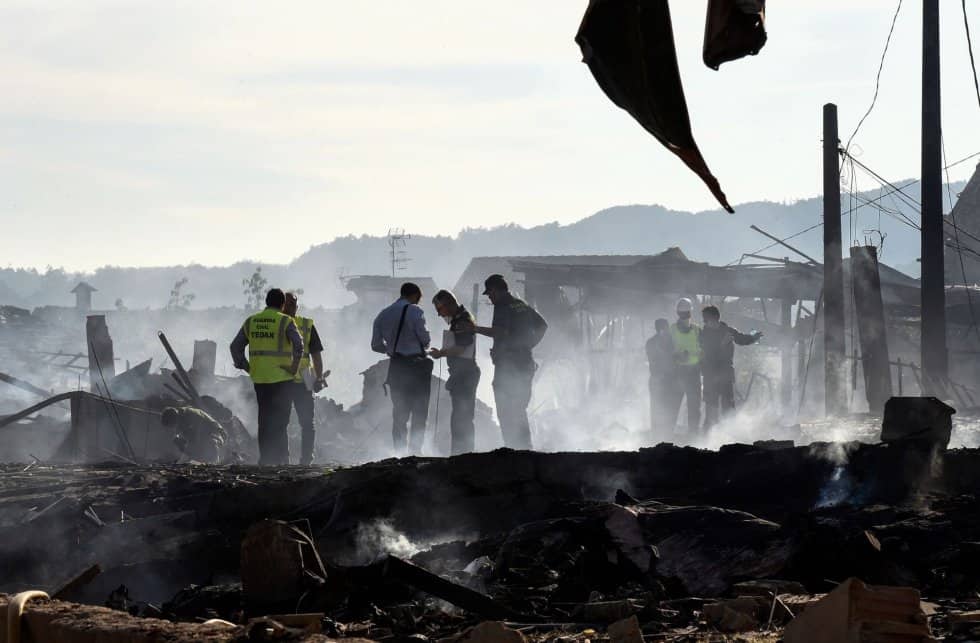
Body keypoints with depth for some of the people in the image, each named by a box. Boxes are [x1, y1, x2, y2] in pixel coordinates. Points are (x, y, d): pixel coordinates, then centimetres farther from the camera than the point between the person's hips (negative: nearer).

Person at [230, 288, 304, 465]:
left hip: (259, 378, 4)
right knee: (280, 419, 0)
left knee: (264, 419, 13)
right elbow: (298, 344, -20)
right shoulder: (285, 322, -7)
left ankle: (265, 457, 13)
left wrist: (246, 367, 12)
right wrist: (294, 367, -12)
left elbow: (235, 346, 10)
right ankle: (280, 458, -5)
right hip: (282, 377, -4)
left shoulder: (251, 322, 9)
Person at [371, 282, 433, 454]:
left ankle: (400, 452, 9)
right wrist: (425, 346, 11)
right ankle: (415, 449, -5)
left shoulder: (383, 315, 8)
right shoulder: (414, 311, -9)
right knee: (419, 411, 2)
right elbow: (425, 338, -12)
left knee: (399, 412, 11)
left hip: (395, 367, 5)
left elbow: (376, 345, 8)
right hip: (416, 365, -5)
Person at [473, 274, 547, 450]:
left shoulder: (502, 307, -11)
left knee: (505, 412, -4)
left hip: (507, 366, -8)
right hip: (525, 363, 8)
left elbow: (500, 332, -25)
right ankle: (525, 448, 16)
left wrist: (474, 329, -21)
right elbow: (543, 326, 21)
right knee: (519, 411, 17)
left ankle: (512, 447, -11)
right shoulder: (522, 306, 15)